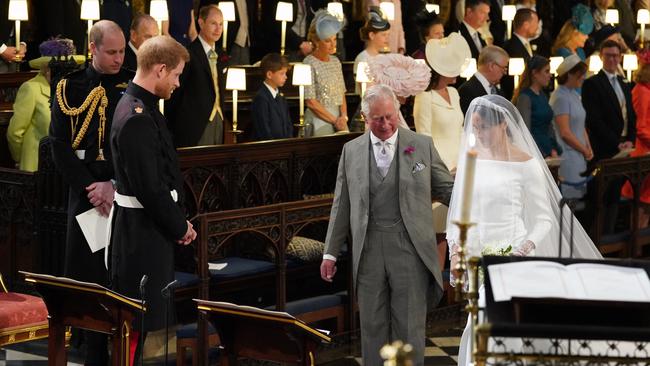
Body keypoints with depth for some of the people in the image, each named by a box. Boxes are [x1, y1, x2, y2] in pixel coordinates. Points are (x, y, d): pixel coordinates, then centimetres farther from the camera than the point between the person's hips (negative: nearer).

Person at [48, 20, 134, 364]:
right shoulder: (69, 88, 3)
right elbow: (60, 145, 1)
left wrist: (114, 186, -11)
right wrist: (90, 188, -9)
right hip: (85, 194, 1)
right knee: (88, 275, 2)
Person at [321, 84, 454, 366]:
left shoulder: (422, 145, 4)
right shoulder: (351, 151, 9)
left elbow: (448, 189, 7)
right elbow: (341, 206, 11)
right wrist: (331, 252, 10)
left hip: (410, 248, -2)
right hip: (368, 250, 2)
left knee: (409, 326, 1)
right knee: (372, 326, 7)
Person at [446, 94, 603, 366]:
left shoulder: (525, 164, -8)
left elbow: (544, 220, -6)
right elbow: (458, 211, 11)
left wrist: (521, 252, -20)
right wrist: (455, 251, -1)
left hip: (509, 255, -5)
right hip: (477, 257, 5)